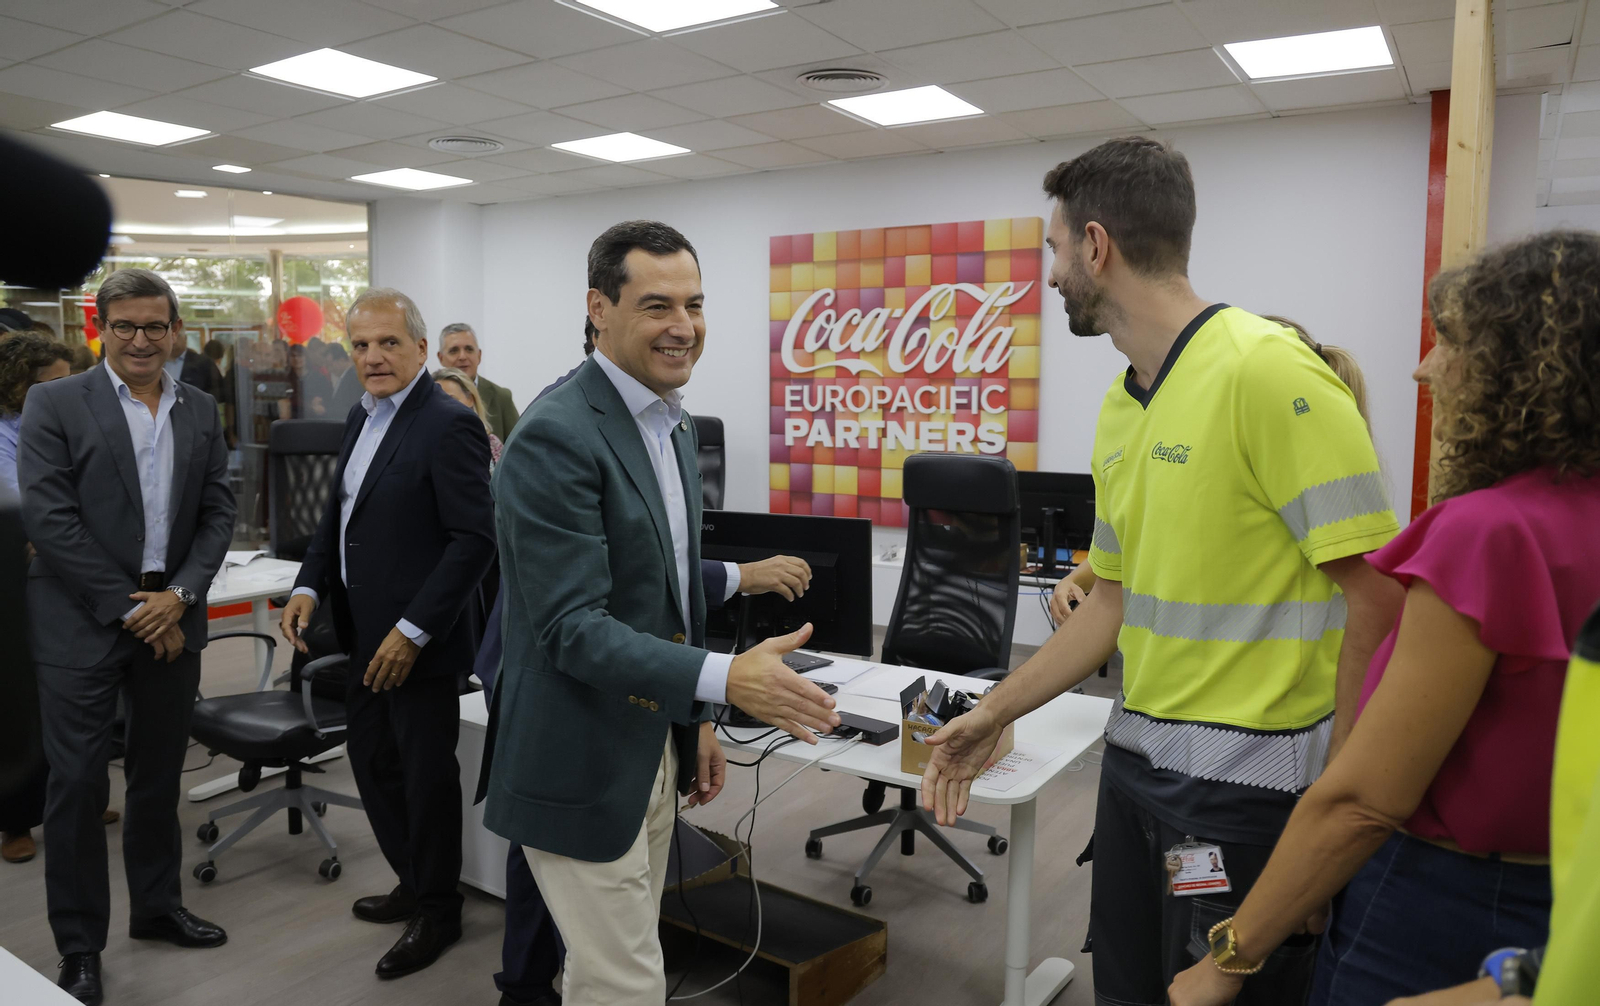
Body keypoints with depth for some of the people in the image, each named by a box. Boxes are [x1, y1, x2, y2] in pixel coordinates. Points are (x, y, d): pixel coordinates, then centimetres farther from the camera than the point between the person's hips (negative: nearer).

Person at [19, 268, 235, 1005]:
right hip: (83, 622, -4)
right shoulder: (54, 404, -4)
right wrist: (128, 606, -13)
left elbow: (218, 512, 5)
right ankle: (79, 945, 18)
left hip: (171, 617, 4)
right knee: (79, 784, 3)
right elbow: (49, 519, -11)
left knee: (159, 775, 15)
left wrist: (180, 595, -9)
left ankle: (156, 908, 33)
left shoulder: (201, 411, 8)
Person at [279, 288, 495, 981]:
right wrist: (309, 586, 4)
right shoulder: (361, 420, 11)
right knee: (371, 759, 19)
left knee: (425, 771, 6)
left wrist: (413, 630, -23)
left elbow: (475, 538, -22)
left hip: (417, 639, -9)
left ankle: (437, 910, 26)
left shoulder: (448, 426, -17)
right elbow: (339, 514, 19)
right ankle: (413, 882, 39)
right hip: (367, 635, 9)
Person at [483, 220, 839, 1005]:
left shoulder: (672, 424, 8)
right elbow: (572, 628, -25)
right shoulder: (556, 437, -21)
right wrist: (726, 680, -35)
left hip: (653, 749, 9)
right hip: (583, 766, -8)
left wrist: (694, 719, 16)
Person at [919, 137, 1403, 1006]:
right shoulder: (1121, 405, 8)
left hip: (1247, 778, -7)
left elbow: (1377, 596, -18)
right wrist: (994, 714, 14)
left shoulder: (1267, 370, -17)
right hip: (1134, 761, 8)